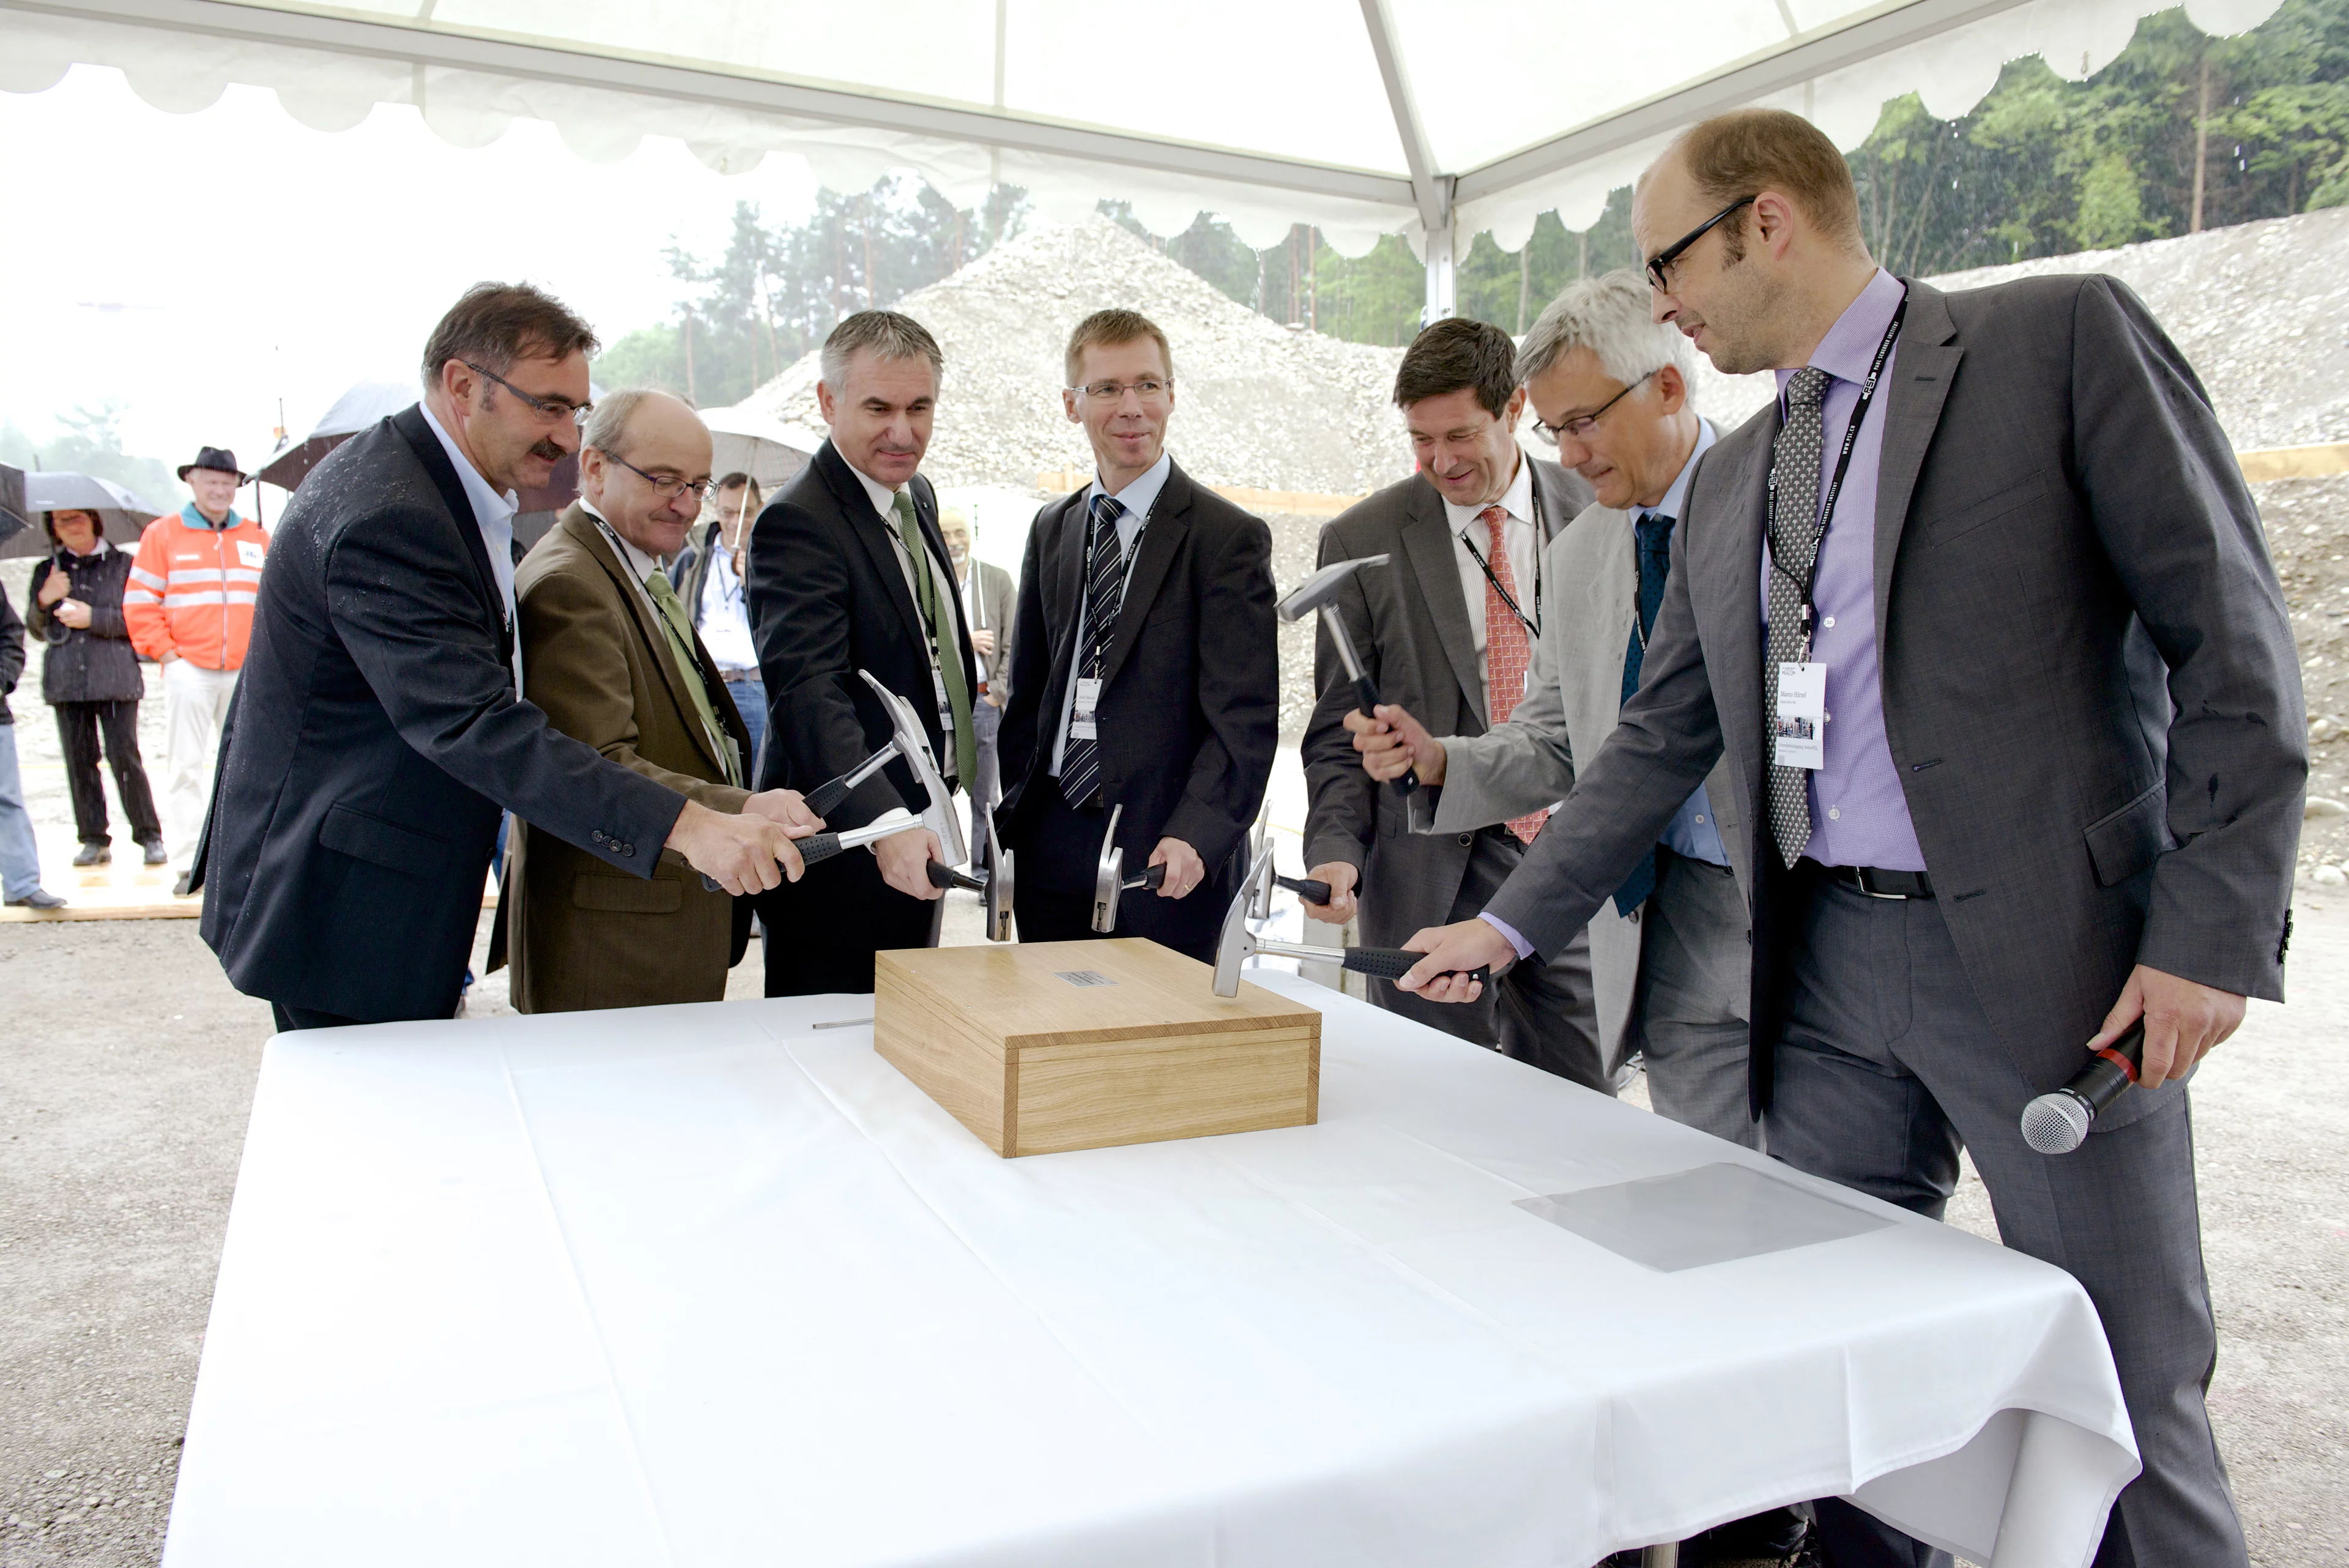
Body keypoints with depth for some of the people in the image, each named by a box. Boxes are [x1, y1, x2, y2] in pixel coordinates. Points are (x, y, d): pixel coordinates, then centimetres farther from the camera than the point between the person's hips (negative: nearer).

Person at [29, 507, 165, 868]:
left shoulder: (122, 565, 6)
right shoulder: (47, 572, 16)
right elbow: (39, 631, 15)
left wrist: (92, 618, -11)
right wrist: (44, 601, -3)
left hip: (115, 678, -3)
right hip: (66, 681, 3)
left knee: (124, 755, -8)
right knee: (79, 760, 2)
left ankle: (149, 835, 0)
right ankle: (93, 839, 8)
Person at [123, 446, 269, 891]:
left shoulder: (256, 537, 14)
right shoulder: (162, 534, 5)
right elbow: (139, 602, 2)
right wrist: (167, 653, -5)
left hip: (247, 670, 3)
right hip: (188, 668, -3)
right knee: (185, 766, -2)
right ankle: (191, 862, 0)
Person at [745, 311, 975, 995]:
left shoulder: (918, 495, 11)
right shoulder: (798, 524, -19)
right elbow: (809, 693, -31)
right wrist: (887, 824, -45)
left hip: (919, 829, 9)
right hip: (844, 848, -9)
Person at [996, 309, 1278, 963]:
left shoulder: (1230, 537, -6)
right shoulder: (1051, 529, 13)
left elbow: (1245, 717, -13)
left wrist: (1196, 835, -25)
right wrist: (1012, 817, 7)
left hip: (1165, 863, -5)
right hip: (1051, 850, 5)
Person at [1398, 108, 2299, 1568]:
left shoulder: (2064, 336, -2)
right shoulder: (1732, 479, 15)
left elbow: (2233, 642, -6)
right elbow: (1662, 737, 16)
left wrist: (2214, 932, -12)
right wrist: (1514, 923, 14)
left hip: (2051, 956, -5)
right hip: (1828, 960, 6)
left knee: (2126, 1394, 4)